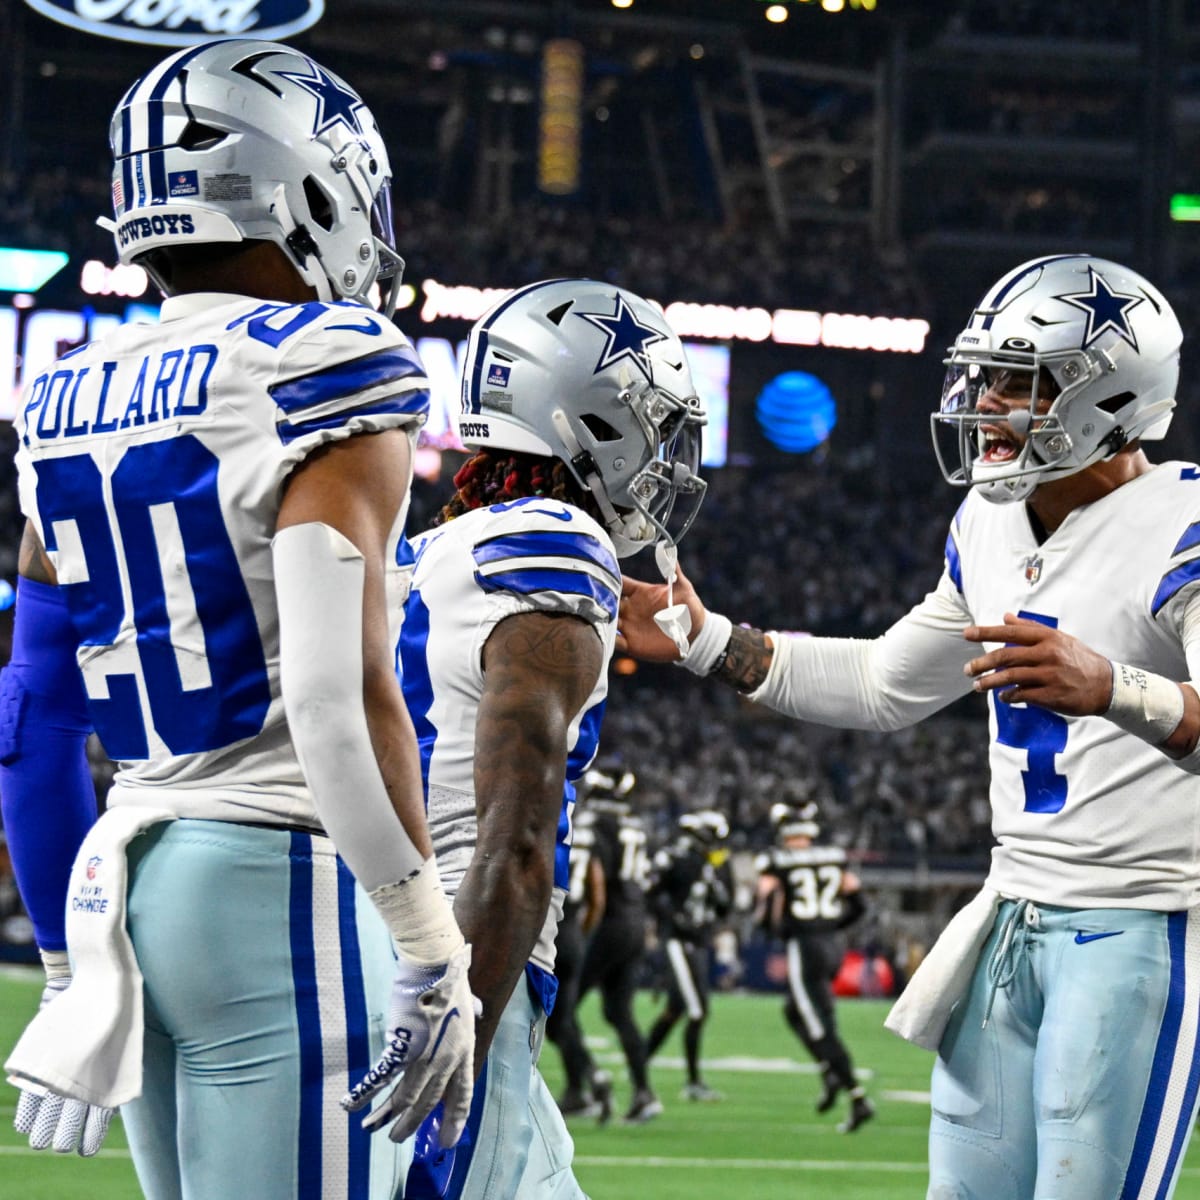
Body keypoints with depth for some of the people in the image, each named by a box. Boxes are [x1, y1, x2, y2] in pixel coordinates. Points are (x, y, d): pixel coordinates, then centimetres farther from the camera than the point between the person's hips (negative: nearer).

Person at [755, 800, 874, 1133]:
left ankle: (859, 1100, -11)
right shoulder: (835, 857, 8)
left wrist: (777, 928, 11)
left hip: (801, 947, -6)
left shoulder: (775, 862, -6)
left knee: (821, 1028, -4)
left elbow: (764, 911, -11)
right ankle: (831, 1073, 8)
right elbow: (857, 905, 9)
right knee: (795, 1012, 25)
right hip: (831, 946, 6)